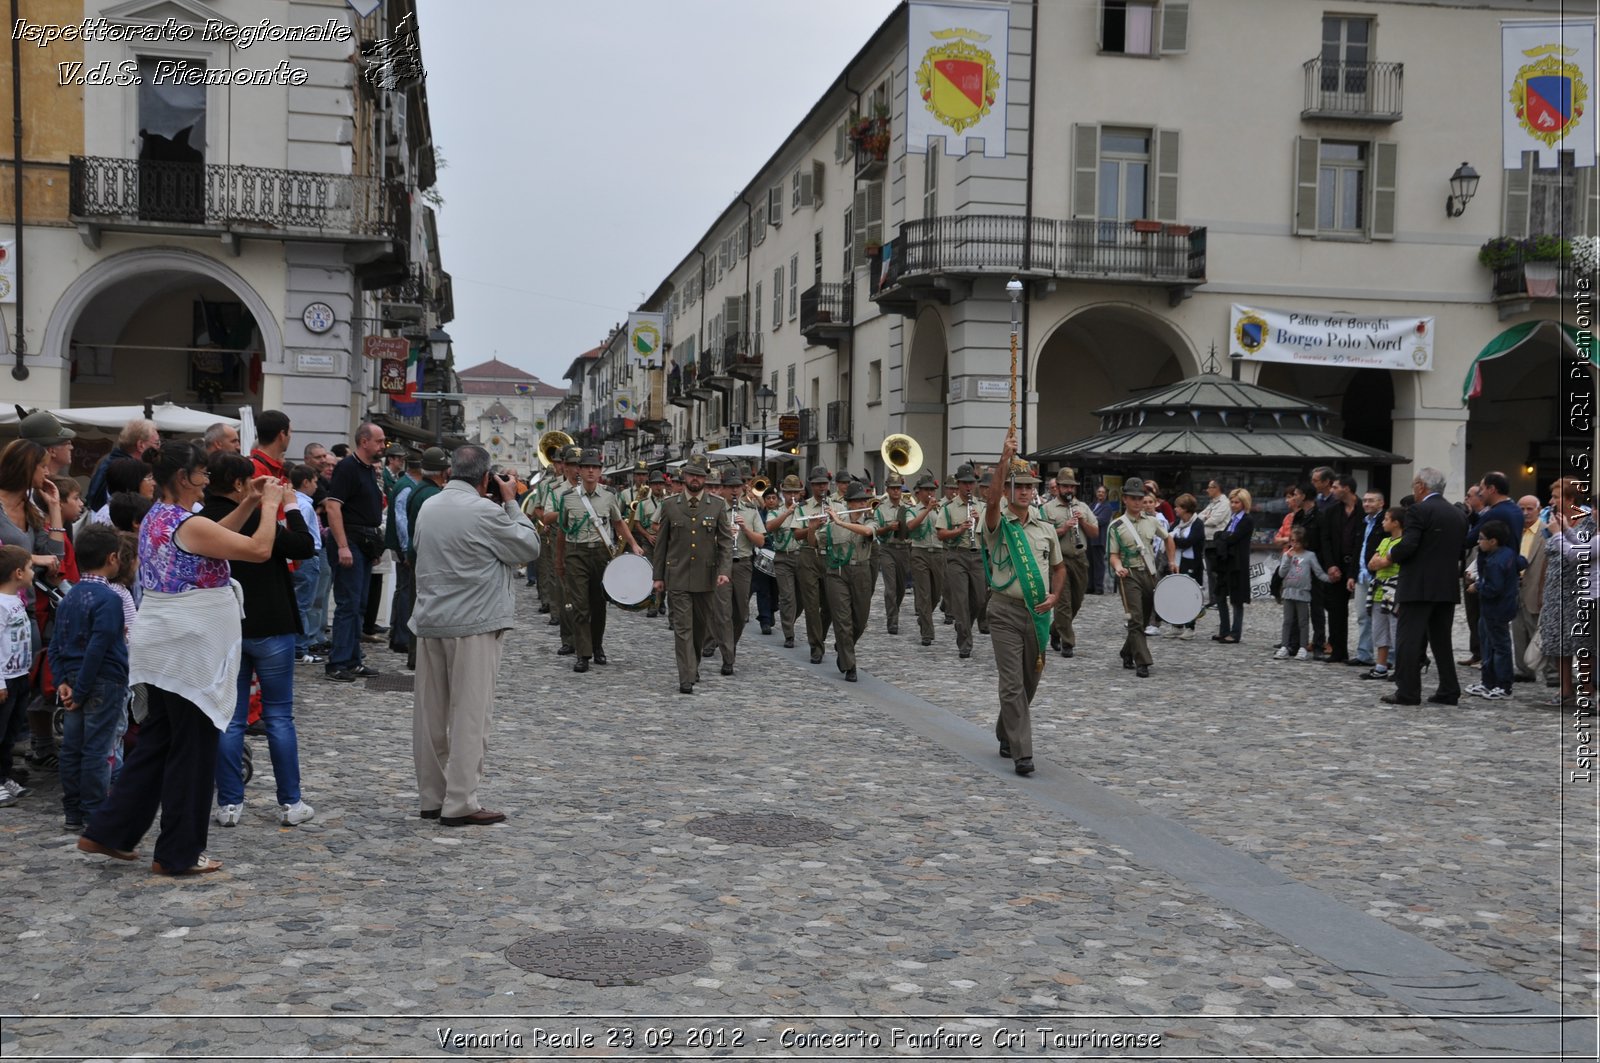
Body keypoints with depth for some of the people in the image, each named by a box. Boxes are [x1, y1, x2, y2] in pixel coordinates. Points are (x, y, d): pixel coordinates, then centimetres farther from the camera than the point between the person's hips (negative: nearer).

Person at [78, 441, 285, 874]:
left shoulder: (156, 518, 10)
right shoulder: (189, 524, -20)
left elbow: (211, 538, 22)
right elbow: (259, 550, -20)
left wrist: (247, 505, 14)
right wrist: (269, 505, -6)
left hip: (164, 647, 10)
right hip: (190, 649, -10)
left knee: (156, 741, 18)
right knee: (192, 750, 1)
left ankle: (109, 830, 21)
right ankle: (179, 853, 10)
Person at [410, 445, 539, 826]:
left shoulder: (428, 506, 8)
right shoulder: (484, 511, -13)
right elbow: (529, 546, -5)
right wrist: (511, 503, 4)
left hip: (429, 622, 7)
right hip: (473, 625, -7)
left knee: (430, 713, 11)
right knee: (470, 715, -3)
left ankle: (431, 797, 19)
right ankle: (460, 802, -3)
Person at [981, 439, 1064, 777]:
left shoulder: (1046, 528, 10)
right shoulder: (998, 524, -4)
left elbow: (1059, 566, 20)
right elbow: (991, 501, -26)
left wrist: (1055, 595, 1)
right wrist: (1006, 458, -31)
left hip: (1039, 613, 5)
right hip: (1007, 612, -5)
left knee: (1029, 682, 14)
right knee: (1013, 684, -8)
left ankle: (1006, 734, 36)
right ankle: (1022, 752, -7)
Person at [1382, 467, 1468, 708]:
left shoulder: (1417, 510, -10)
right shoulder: (1458, 515, 12)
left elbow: (1407, 545, -19)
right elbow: (1461, 552, 16)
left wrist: (1392, 554, 0)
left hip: (1419, 586, -7)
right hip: (1448, 587, 7)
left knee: (1408, 640, -2)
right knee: (1442, 640, 14)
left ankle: (1407, 692, -3)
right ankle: (1449, 691, 14)